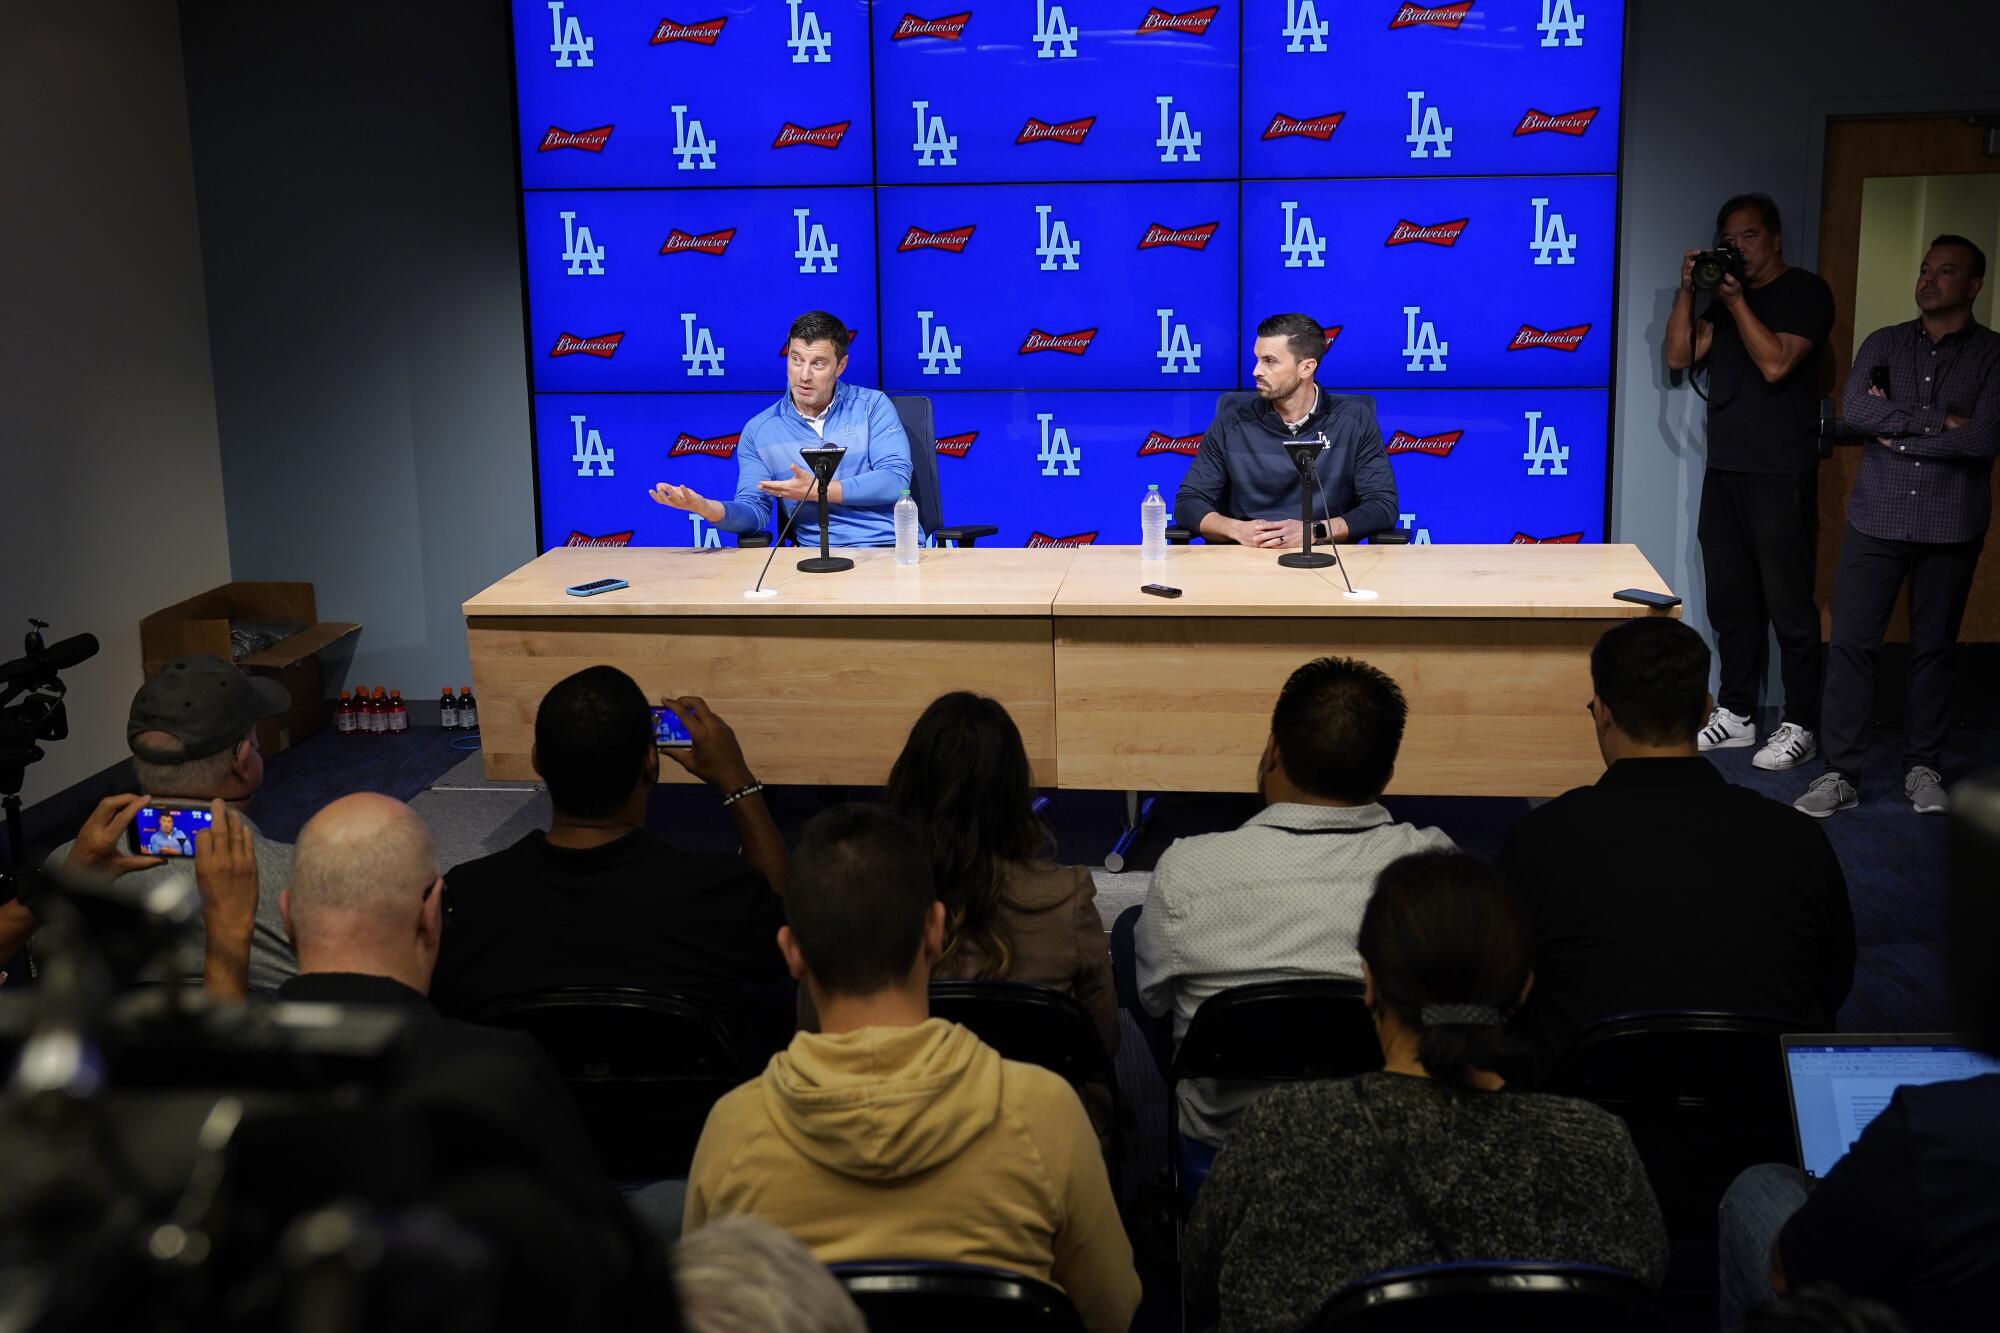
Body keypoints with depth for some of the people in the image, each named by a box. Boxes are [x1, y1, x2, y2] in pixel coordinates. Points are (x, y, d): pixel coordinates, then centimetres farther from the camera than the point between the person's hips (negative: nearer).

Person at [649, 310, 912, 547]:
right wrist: (708, 509, -18)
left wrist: (818, 490, -8)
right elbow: (754, 510, 5)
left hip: (891, 545, -1)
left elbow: (896, 479, -4)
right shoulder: (758, 430, 10)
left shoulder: (873, 405, 7)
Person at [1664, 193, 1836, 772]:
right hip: (1724, 469, 7)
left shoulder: (1806, 292, -3)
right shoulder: (1725, 296, 17)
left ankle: (1800, 726, 3)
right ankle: (1735, 713, 18)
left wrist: (1735, 300, -14)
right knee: (1730, 600, 10)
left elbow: (1775, 363, -15)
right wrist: (1687, 292, -3)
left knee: (1788, 604, -3)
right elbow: (1678, 357, 7)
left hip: (1780, 476, -7)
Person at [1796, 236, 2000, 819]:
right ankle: (1841, 774, 3)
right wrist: (1938, 423, -14)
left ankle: (1923, 768, 21)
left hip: (1951, 527, -1)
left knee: (1933, 648, 9)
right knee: (1851, 644, -3)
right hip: (1876, 520, 1)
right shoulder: (1884, 344, 8)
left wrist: (1898, 433, -9)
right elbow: (1854, 409, -10)